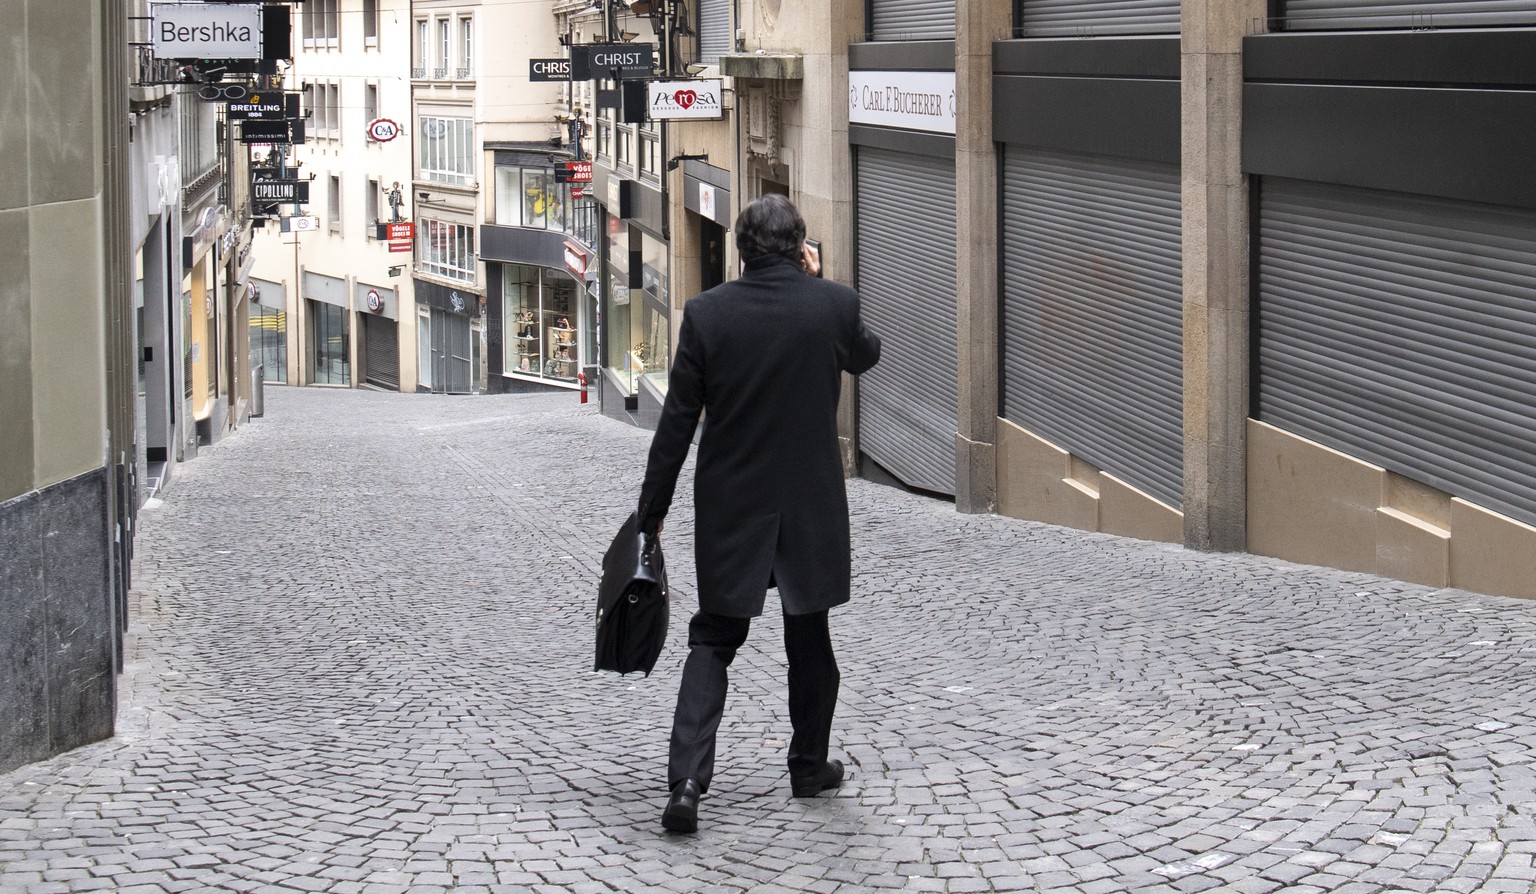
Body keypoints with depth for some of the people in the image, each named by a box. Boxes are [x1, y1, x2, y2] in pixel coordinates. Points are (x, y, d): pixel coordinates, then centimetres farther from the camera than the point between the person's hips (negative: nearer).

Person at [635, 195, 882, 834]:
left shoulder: (706, 314, -9)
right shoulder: (835, 304, -10)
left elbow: (677, 421, -6)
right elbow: (866, 355, 14)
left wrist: (653, 508, 2)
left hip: (729, 510, 0)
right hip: (812, 508, 0)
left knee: (712, 641, 6)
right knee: (809, 640, 17)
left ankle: (687, 780, -8)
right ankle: (809, 766, 30)